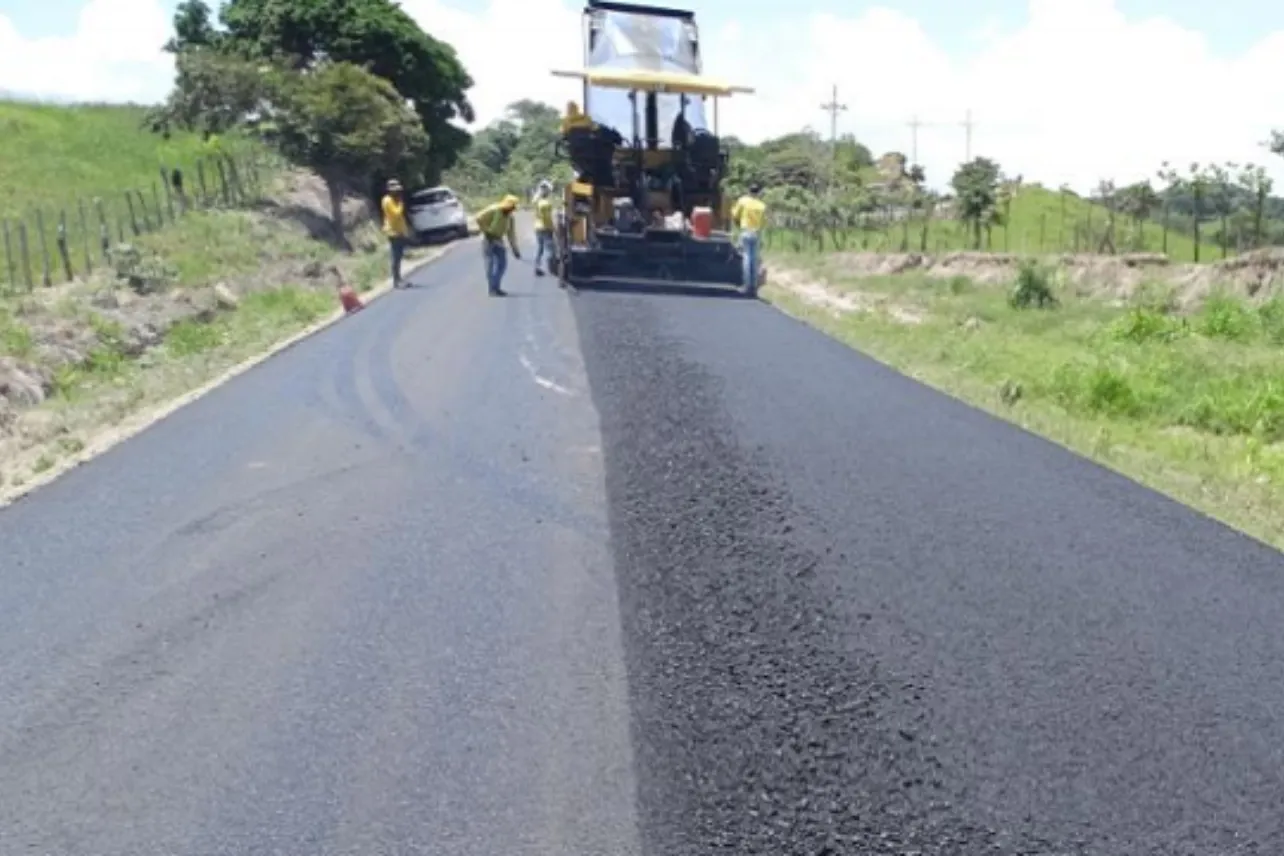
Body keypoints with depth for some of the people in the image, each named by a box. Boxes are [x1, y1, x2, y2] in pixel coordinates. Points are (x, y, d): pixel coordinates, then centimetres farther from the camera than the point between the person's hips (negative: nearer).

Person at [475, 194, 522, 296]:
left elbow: (511, 234, 1)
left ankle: (496, 287, 12)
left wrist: (515, 249, -3)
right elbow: (479, 218, -19)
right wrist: (486, 232, -14)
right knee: (490, 264, -9)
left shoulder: (510, 218, -2)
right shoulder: (493, 210, -20)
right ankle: (492, 289, -6)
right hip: (489, 240, -6)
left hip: (498, 240, 6)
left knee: (502, 264, 2)